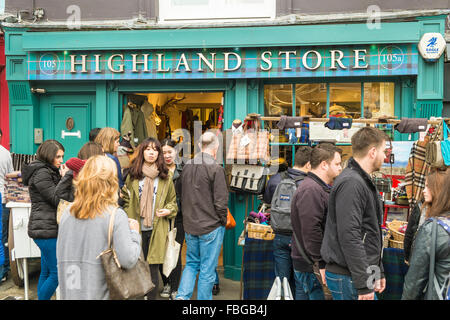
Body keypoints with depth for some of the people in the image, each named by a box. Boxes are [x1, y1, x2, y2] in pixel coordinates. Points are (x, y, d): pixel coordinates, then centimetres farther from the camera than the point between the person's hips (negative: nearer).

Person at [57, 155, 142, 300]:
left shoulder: (67, 213, 1)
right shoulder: (116, 215, -14)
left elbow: (60, 256, 8)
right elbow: (128, 260, -17)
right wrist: (134, 233, -3)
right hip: (101, 294, -5)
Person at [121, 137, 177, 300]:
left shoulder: (166, 176, 7)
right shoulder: (132, 174, 7)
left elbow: (173, 201, 15)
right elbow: (125, 199, 11)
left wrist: (168, 210, -5)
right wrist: (128, 222, -3)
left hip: (156, 230, 0)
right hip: (136, 228, 0)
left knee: (153, 269, 4)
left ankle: (152, 297, 15)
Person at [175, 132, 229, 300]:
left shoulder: (187, 166, 4)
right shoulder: (216, 169, -15)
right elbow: (220, 202, -15)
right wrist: (223, 222, 0)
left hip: (190, 225, 6)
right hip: (211, 226, -5)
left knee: (192, 263, 19)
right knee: (207, 269, 6)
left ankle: (182, 295, 5)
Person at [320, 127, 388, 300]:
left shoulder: (363, 181, 16)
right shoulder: (350, 183, -18)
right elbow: (349, 237, -24)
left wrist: (378, 271, 22)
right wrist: (364, 285, -23)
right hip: (348, 279, -10)